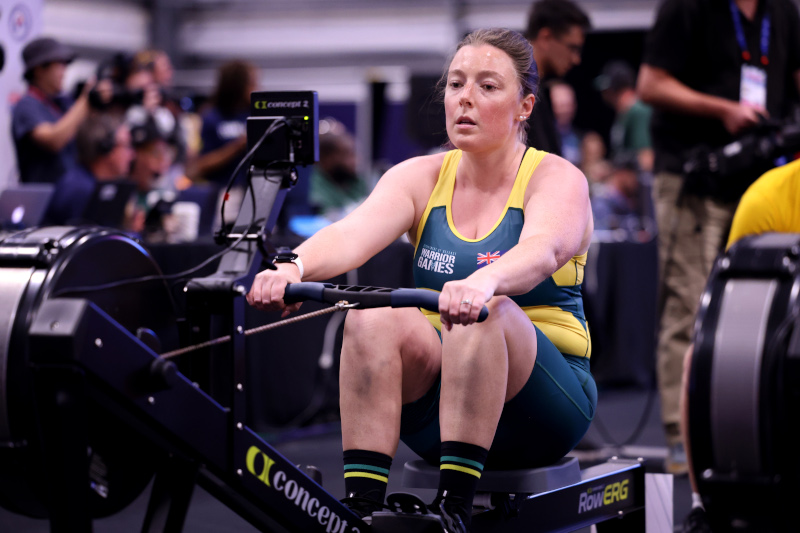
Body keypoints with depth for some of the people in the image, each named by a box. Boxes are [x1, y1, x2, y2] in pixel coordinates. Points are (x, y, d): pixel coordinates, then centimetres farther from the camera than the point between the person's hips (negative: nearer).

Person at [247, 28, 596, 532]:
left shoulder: (557, 179, -6)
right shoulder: (420, 177, 4)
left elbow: (543, 247, -30)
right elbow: (353, 233, -16)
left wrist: (482, 283, -53)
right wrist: (292, 266, -39)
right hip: (440, 394, 3)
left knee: (483, 311, -33)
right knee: (375, 316, -25)